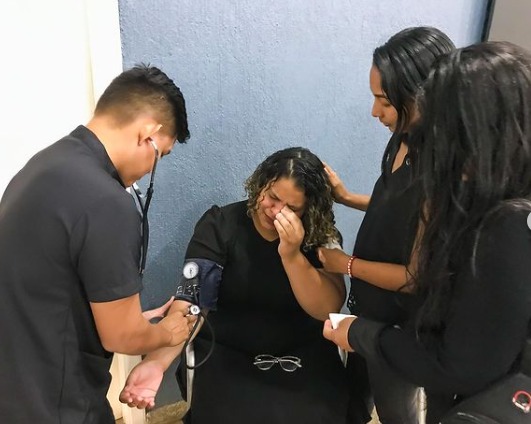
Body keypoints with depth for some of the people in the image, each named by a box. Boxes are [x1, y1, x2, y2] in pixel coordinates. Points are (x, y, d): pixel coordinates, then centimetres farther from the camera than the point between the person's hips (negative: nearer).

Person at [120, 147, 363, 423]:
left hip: (303, 357, 2)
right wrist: (157, 361, -35)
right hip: (224, 355, -1)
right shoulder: (219, 225, -12)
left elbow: (328, 309, -15)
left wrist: (291, 255, -30)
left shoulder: (321, 236, -7)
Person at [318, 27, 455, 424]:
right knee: (355, 390, 29)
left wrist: (347, 264, -16)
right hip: (370, 304, 7)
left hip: (400, 323, -7)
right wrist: (347, 197, -2)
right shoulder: (405, 141, -6)